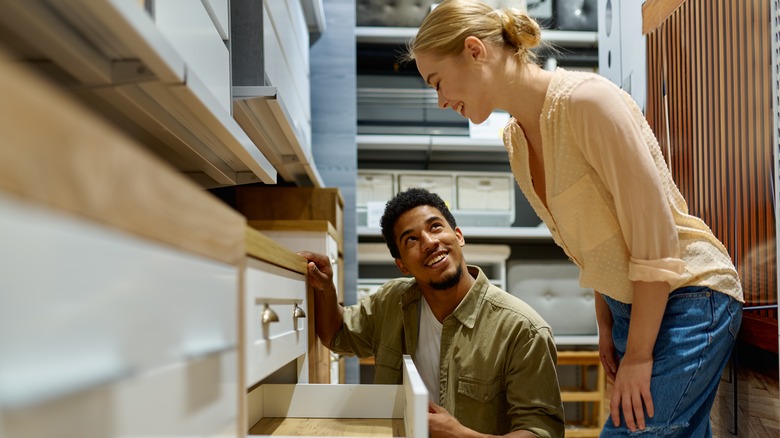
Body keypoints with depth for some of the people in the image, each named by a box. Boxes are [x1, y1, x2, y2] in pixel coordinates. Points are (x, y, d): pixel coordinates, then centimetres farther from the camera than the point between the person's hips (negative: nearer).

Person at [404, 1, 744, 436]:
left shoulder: (586, 99, -20)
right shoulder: (516, 138, 6)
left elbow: (655, 231, -20)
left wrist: (638, 355, -16)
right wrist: (607, 328, 11)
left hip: (686, 299, -8)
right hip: (630, 304, 8)